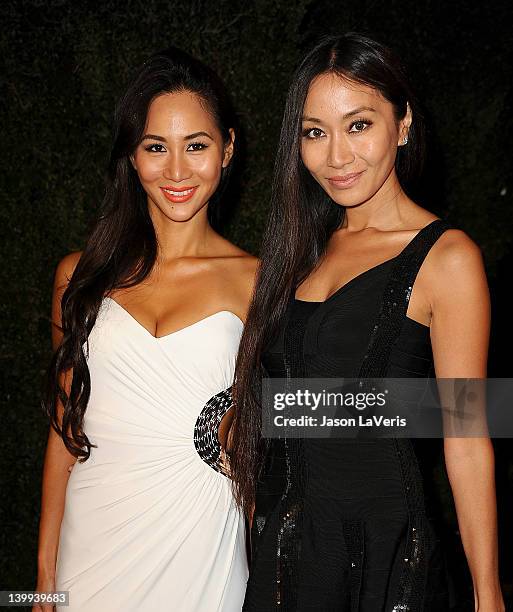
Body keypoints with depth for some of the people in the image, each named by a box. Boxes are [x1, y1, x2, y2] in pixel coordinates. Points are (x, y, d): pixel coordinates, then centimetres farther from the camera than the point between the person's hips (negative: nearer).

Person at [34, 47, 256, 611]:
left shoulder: (253, 281, -3)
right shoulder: (82, 275, 4)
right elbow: (65, 427, 8)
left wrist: (241, 442, -11)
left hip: (200, 543, -1)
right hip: (91, 548, 2)